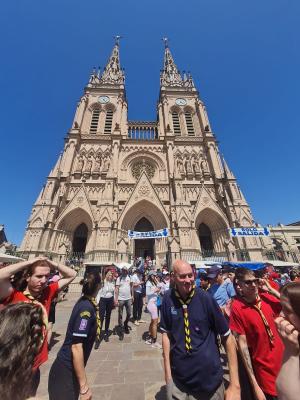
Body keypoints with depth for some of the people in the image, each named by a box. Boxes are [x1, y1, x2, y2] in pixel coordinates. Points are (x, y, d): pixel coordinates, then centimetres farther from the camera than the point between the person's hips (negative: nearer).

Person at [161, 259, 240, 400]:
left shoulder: (206, 298, -20)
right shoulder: (168, 298, -14)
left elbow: (227, 336, -9)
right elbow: (166, 333, -3)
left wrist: (234, 384, -10)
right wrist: (167, 371, -2)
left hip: (209, 377, -1)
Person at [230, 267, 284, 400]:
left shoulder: (266, 297, -11)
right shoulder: (237, 307, -24)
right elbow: (242, 344, -19)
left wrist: (270, 289, -12)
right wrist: (254, 384, -17)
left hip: (283, 360, 5)